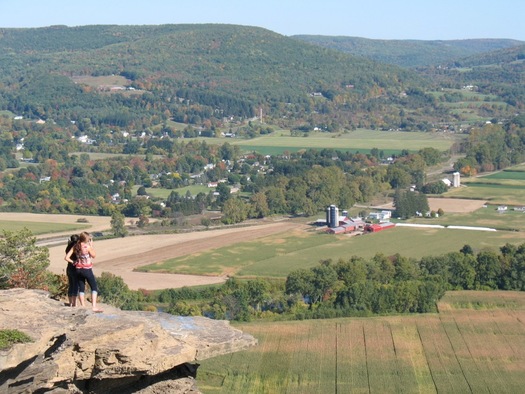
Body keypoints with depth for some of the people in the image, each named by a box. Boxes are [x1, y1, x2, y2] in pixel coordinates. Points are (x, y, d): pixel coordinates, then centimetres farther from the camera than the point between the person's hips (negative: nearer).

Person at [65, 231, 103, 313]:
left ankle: (83, 307, 12)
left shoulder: (75, 247, 0)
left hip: (78, 269, 5)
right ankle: (94, 306, -6)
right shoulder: (87, 247, -16)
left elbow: (67, 258, -3)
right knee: (94, 288, 3)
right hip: (87, 270, -5)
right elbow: (94, 255, 1)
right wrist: (91, 245, 3)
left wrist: (73, 262, 8)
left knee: (81, 288, 12)